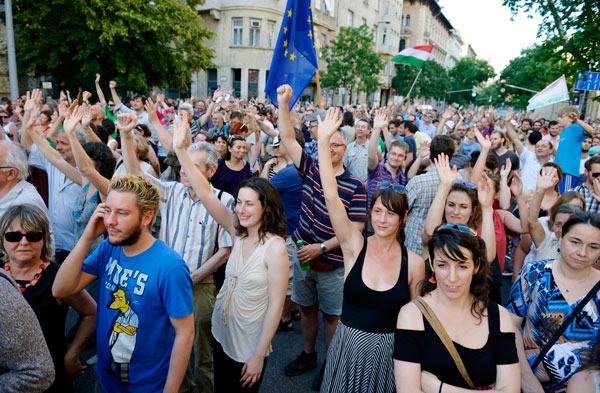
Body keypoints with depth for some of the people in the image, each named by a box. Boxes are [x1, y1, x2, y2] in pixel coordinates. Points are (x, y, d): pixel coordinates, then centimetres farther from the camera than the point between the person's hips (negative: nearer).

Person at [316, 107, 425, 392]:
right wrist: (323, 141, -27)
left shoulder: (414, 263, -9)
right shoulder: (355, 246, -11)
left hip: (389, 349, 0)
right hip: (348, 344, 0)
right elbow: (331, 196, -22)